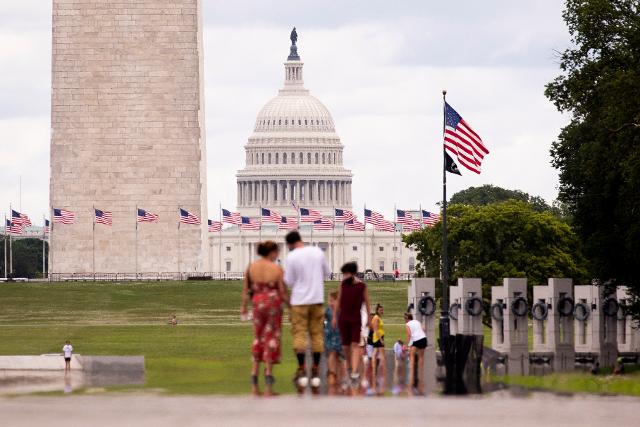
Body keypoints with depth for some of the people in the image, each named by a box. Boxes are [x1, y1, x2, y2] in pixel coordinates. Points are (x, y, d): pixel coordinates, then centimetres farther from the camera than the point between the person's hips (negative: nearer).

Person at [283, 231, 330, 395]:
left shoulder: (291, 257, -10)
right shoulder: (318, 252, 1)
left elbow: (289, 282, -7)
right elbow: (327, 272, 12)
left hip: (299, 301, -4)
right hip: (317, 299, 4)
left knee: (299, 334, 1)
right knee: (317, 334, 8)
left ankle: (301, 369, -6)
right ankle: (316, 371, 9)